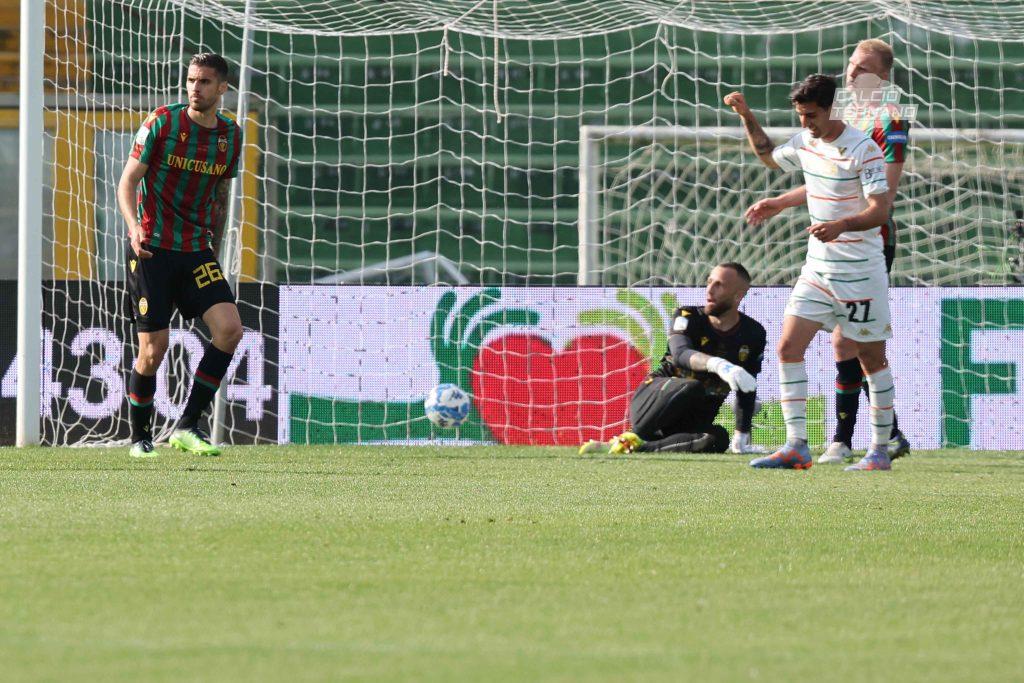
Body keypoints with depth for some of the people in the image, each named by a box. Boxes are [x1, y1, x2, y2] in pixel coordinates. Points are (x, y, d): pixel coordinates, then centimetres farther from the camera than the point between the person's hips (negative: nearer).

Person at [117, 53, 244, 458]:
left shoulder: (230, 136, 6)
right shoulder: (163, 122, -7)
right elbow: (128, 181, -7)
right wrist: (134, 226, -24)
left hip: (197, 250, 4)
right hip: (152, 248, -4)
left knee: (229, 329, -14)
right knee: (153, 351, -6)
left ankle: (188, 426, -4)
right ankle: (139, 437, 15)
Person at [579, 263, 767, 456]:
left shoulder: (753, 334, 3)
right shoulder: (688, 317, -5)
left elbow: (746, 389, 9)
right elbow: (681, 355, -27)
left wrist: (741, 440, 2)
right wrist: (717, 365, -48)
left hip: (693, 424, 3)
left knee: (717, 439, -34)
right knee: (692, 387, -37)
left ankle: (634, 445, -30)